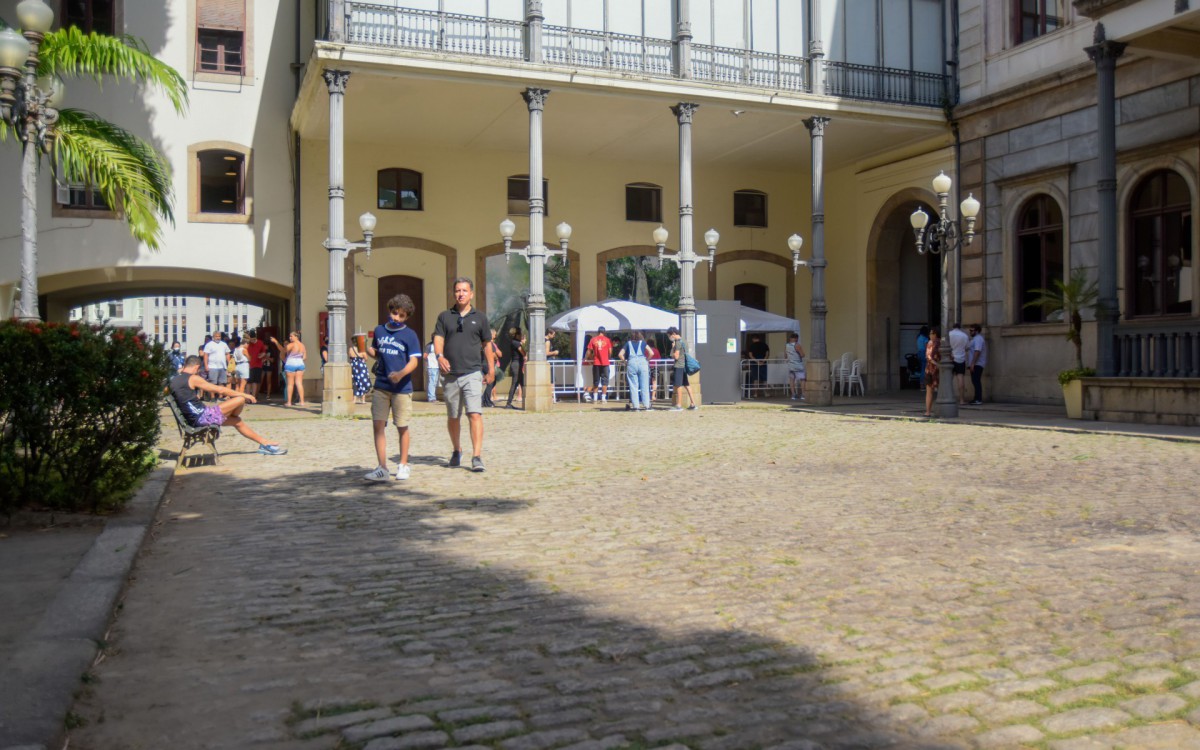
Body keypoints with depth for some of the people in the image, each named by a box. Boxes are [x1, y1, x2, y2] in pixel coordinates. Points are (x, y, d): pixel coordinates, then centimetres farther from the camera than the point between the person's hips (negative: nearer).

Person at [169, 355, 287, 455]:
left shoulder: (172, 381, 15)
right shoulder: (193, 378, -10)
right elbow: (220, 390, -7)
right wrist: (244, 395, 3)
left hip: (193, 421, 10)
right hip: (202, 416, -10)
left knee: (237, 421, 20)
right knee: (240, 399, -6)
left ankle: (265, 443, 24)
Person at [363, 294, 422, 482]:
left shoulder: (410, 335, -3)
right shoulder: (379, 330, 10)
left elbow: (414, 361, -10)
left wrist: (401, 373, -28)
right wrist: (370, 351, 0)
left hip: (402, 387, -3)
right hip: (381, 386, 4)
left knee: (402, 427, 6)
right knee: (378, 425, -4)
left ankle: (403, 466, 22)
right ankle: (382, 468, -2)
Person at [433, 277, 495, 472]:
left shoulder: (479, 317, 10)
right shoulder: (445, 316, 10)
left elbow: (487, 345, 15)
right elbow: (438, 339, 0)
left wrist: (491, 370, 13)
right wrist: (440, 356, -21)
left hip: (472, 374, -2)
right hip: (450, 375, 2)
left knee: (475, 414, -15)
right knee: (453, 417, 12)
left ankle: (477, 457, -17)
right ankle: (456, 451, 31)